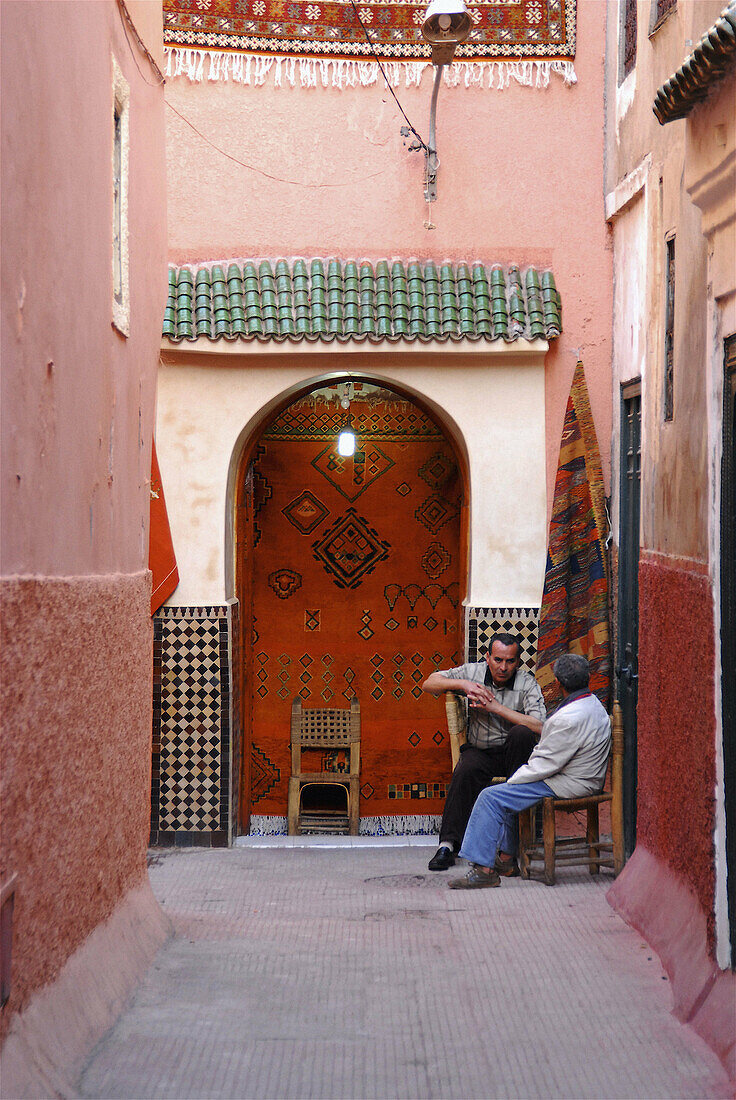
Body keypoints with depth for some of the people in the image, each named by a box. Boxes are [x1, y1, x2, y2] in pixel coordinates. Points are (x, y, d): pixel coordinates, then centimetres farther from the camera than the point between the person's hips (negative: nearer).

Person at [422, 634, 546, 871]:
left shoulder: (527, 683, -9)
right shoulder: (474, 672, -1)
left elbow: (539, 727, -22)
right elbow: (429, 685, 0)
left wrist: (496, 707, -23)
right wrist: (462, 684, -18)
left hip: (513, 753, -1)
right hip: (479, 751, 1)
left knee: (521, 733, -33)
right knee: (467, 770, -32)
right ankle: (448, 844, -30)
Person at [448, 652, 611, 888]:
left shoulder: (569, 719, -27)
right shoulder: (595, 705, 6)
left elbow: (544, 765, -22)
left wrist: (513, 780, -6)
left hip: (568, 785, -11)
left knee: (491, 797, -11)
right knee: (508, 792, 26)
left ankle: (484, 869, -10)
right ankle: (505, 856, 28)